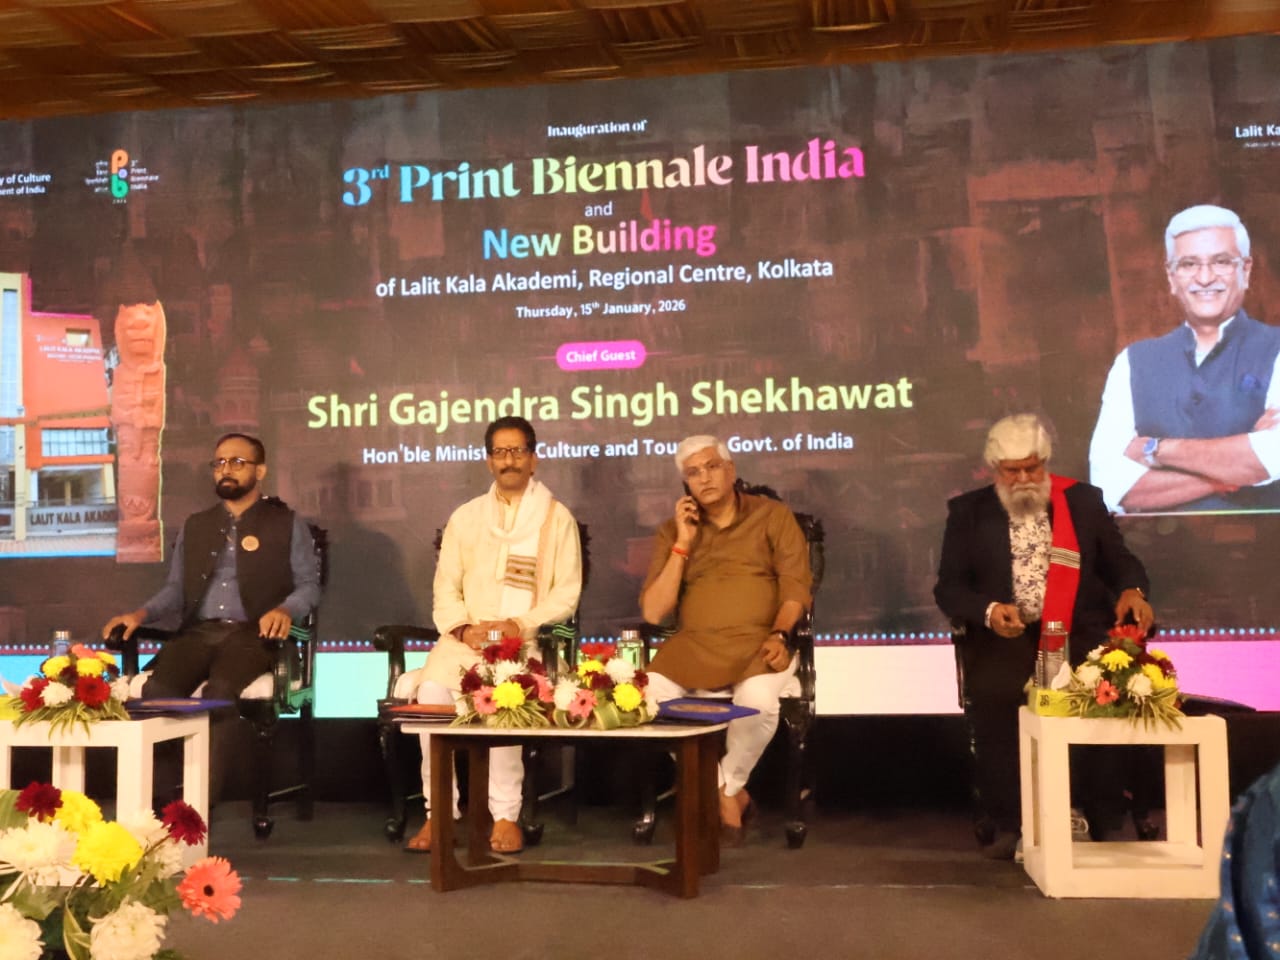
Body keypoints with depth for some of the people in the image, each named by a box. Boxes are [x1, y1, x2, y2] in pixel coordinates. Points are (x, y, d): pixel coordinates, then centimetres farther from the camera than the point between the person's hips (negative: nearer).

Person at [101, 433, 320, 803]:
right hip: (197, 632, 4)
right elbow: (175, 590, 22)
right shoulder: (194, 526, 25)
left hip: (252, 634, -4)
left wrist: (285, 609, -18)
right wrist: (142, 613, 1)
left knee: (219, 690, -36)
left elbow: (309, 585, 4)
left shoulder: (287, 523, 12)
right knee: (157, 689, -29)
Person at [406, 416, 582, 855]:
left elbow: (566, 594, 1)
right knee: (433, 689, -27)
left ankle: (505, 815, -21)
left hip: (528, 640, -3)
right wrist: (464, 629, -8)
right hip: (466, 638, 3)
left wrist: (519, 626, -14)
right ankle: (438, 812, -18)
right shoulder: (465, 517, 18)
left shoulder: (557, 518, 9)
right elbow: (445, 589, 12)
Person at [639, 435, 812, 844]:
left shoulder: (772, 516, 10)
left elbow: (796, 586, 3)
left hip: (757, 642, -2)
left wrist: (779, 634, -16)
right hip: (693, 643, 3)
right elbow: (653, 612, 5)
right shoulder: (672, 531, 14)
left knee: (758, 700, -35)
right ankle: (729, 793, -6)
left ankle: (726, 786, -3)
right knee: (649, 694, -26)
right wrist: (683, 545, -2)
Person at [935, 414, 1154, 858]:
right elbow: (949, 587, 3)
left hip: (1075, 633, 1)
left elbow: (1119, 561, 13)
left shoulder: (1084, 501, 11)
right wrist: (989, 611, -17)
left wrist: (1132, 590, -11)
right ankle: (1010, 823, -9)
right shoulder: (968, 511, 8)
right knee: (993, 693, -25)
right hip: (1001, 636, 0)